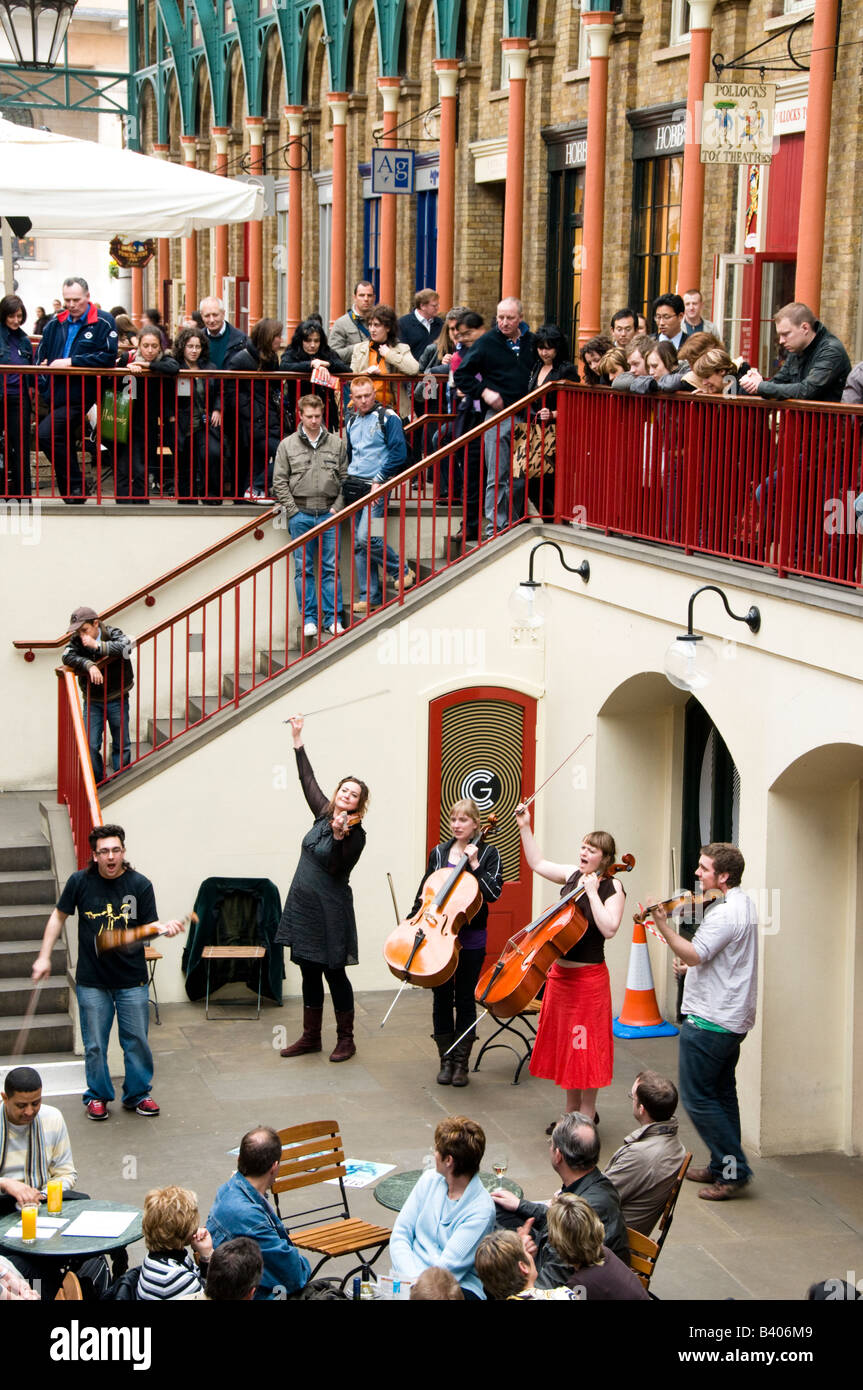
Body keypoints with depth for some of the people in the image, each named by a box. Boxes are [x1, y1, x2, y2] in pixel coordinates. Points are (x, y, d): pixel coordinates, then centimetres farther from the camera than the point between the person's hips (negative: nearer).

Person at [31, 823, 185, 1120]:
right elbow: (59, 917, 9)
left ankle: (138, 1093, 24)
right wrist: (44, 957, 5)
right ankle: (97, 1096, 24)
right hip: (92, 981, 0)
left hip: (132, 981, 0)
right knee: (95, 1045, 5)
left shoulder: (139, 884, -5)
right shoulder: (81, 882, -4)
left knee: (137, 1041, 5)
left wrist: (164, 927, -22)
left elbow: (147, 926, 1)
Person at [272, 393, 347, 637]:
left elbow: (345, 479, 8)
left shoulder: (337, 444, 7)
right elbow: (279, 481, 3)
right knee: (304, 569, 2)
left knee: (331, 568, 2)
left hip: (329, 514, 0)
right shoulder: (288, 445, 4)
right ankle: (309, 618, 8)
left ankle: (333, 618, 8)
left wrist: (337, 507, -2)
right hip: (300, 514, 0)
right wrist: (293, 510, -4)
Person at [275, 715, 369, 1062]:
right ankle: (311, 1037, 20)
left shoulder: (355, 835, -11)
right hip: (304, 904, 7)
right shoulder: (324, 815, 6)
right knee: (309, 971, 11)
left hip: (330, 909, -7)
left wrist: (338, 835, -32)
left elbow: (336, 867, -20)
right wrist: (297, 739, 14)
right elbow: (308, 779, 13)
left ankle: (346, 1040, 9)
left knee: (334, 973, -1)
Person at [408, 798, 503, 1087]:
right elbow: (423, 893, 14)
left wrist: (475, 865, -18)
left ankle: (461, 1063, 13)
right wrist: (412, 920, 6)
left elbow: (493, 893, -12)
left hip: (470, 939, -3)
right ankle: (446, 1061, 16)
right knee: (442, 999, 6)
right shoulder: (439, 853, 7)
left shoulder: (488, 854, -2)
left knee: (465, 999, 4)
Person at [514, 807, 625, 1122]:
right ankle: (571, 1113, 28)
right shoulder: (573, 875, 4)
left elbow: (608, 929, -26)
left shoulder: (612, 888, -13)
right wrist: (525, 827, 12)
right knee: (563, 1046, 15)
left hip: (588, 977, -7)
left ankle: (587, 1118, 10)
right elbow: (538, 863, 18)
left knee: (584, 1049, 0)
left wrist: (592, 893, -23)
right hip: (560, 972, 7)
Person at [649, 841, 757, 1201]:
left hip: (709, 1022, -10)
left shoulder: (724, 913, -22)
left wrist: (662, 924, -27)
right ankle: (722, 1167, 25)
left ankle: (733, 1170, -1)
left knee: (697, 1097, -3)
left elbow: (693, 954, -25)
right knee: (721, 1094, 17)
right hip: (733, 1019, 10)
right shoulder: (744, 905, 12)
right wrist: (692, 965, 11)